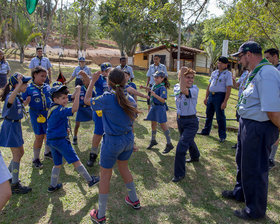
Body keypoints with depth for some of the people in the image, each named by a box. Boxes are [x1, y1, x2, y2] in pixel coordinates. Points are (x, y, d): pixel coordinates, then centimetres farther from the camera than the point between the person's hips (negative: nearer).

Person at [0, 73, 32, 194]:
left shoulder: (18, 96, 6)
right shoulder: (11, 95, -22)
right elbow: (10, 101, -51)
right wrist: (19, 84, -53)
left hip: (16, 126, 9)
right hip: (10, 127, -9)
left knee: (20, 152, 17)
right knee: (17, 155, -4)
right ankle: (15, 185, 6)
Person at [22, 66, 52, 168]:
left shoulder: (47, 87, 5)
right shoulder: (29, 88, -7)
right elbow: (23, 103, -6)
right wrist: (27, 101, -26)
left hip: (48, 113, 4)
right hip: (36, 114, -4)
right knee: (39, 137, 1)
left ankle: (47, 152, 39)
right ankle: (36, 159, 19)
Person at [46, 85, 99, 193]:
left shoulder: (52, 109, 9)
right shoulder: (59, 110, -21)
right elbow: (74, 109, -35)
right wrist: (77, 93, -33)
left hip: (51, 140, 9)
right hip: (60, 140, -9)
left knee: (57, 164, 20)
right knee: (76, 161, 0)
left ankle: (53, 186, 27)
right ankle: (90, 180, 11)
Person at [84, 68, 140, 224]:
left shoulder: (107, 98, -20)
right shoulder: (130, 100, -3)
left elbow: (87, 100, -3)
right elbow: (132, 120, 7)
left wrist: (93, 82, 6)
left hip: (113, 141, -6)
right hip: (128, 139, 6)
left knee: (105, 176, 9)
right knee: (124, 169, 28)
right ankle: (134, 200, 44)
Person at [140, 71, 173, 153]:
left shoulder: (162, 88, -19)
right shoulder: (155, 85, 7)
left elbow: (163, 100, -29)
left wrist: (155, 95, -40)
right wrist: (145, 88, 20)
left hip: (160, 108, -8)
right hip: (154, 107, 9)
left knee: (163, 125, -5)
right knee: (153, 124, 17)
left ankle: (169, 144, 4)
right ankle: (153, 141, 35)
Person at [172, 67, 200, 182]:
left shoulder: (194, 89, -18)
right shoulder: (176, 87, -1)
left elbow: (184, 90, -38)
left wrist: (182, 72, -34)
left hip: (191, 122, -6)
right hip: (180, 119, 7)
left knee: (181, 147, -13)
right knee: (189, 140, 29)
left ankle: (179, 173, 2)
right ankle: (195, 157, 59)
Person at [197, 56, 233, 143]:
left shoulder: (228, 74, -5)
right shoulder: (214, 72, 14)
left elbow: (228, 89, -12)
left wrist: (225, 101, -18)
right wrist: (206, 97, 15)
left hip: (220, 96, -6)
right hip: (211, 95, 7)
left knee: (220, 117, -2)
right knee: (209, 114, 15)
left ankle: (222, 135, 9)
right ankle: (206, 131, 29)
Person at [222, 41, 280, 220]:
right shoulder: (256, 73, 9)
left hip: (259, 128, -10)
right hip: (248, 125, 10)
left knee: (254, 170, 5)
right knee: (243, 162, 26)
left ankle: (255, 210, 26)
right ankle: (241, 193, 50)